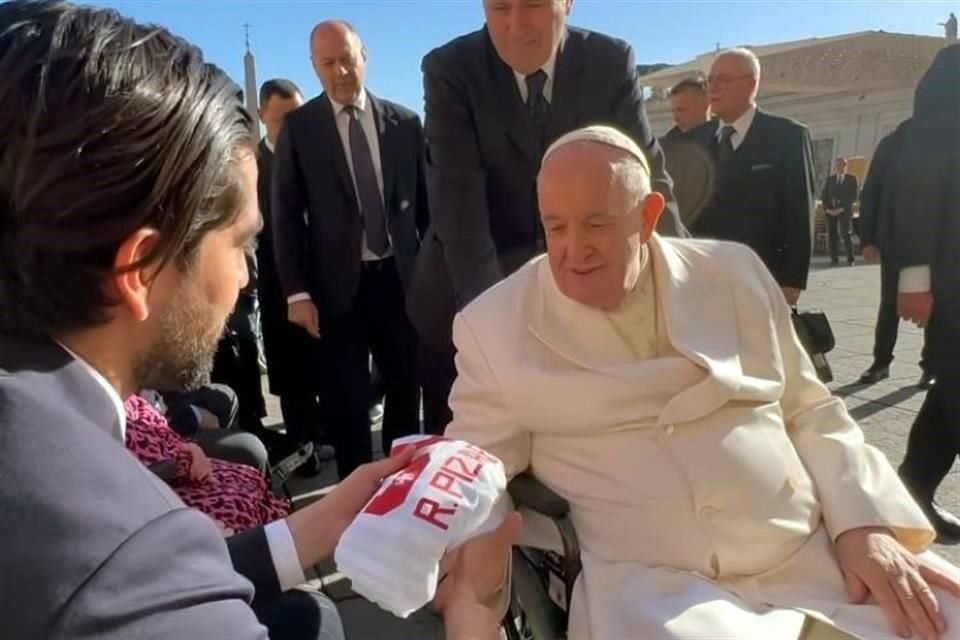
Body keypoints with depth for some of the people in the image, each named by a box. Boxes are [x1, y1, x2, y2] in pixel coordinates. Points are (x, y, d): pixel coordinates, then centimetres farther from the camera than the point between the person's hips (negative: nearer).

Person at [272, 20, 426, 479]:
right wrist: (297, 291, -8)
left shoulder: (404, 122, 6)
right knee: (347, 402, 6)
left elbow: (425, 201, 8)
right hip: (338, 286, -2)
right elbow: (286, 214, -2)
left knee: (405, 393, 13)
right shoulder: (298, 127, 1)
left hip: (401, 279, 2)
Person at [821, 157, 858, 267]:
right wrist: (827, 209, -5)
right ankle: (834, 259, 1)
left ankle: (851, 259, -1)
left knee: (846, 234, -8)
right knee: (832, 234, -3)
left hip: (845, 211, -3)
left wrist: (842, 208, -11)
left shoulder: (852, 179, 7)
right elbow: (824, 196, 12)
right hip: (830, 211, 3)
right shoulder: (830, 179, 16)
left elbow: (854, 196, -2)